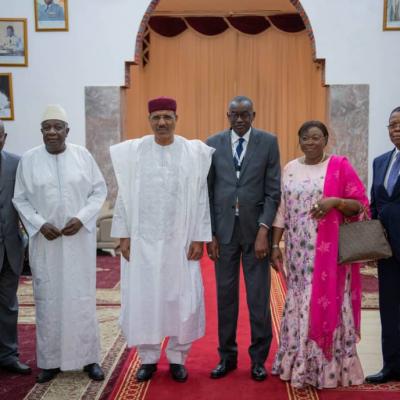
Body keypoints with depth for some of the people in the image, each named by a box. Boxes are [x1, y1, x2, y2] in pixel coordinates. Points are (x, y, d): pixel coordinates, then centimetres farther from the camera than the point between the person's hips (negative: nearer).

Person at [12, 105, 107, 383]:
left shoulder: (83, 155, -1)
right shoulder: (29, 160, -1)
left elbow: (99, 190, 2)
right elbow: (20, 198, 4)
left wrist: (82, 218, -11)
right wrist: (39, 224, -11)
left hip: (79, 239, 0)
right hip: (45, 240, 1)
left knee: (83, 297, 4)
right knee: (48, 299, 6)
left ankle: (89, 357, 17)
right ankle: (50, 361, 19)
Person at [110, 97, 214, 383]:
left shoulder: (194, 153, -1)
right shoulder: (132, 152, 1)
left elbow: (200, 198, -1)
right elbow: (125, 196, 3)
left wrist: (199, 238, -4)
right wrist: (124, 236, 0)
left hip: (180, 241, 0)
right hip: (143, 240, 1)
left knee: (183, 299, 4)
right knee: (142, 299, 6)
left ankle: (178, 358, 22)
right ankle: (148, 358, 23)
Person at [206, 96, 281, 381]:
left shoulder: (268, 142, 1)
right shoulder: (213, 144, 5)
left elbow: (273, 191, -2)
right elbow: (208, 192, 5)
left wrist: (263, 230, -11)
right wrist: (210, 233, 0)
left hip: (256, 229, -1)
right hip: (223, 230, 2)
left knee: (259, 297, 4)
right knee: (225, 295, 8)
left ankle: (258, 359, 18)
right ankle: (227, 356, 22)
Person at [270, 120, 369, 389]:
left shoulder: (340, 166, -2)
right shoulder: (290, 169, 10)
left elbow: (361, 205, -3)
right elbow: (282, 210, 9)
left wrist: (335, 201, -20)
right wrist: (275, 245, 4)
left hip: (330, 251, -3)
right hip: (299, 251, 4)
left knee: (327, 302, 1)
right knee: (300, 304, 9)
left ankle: (330, 367, 14)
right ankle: (299, 364, 21)